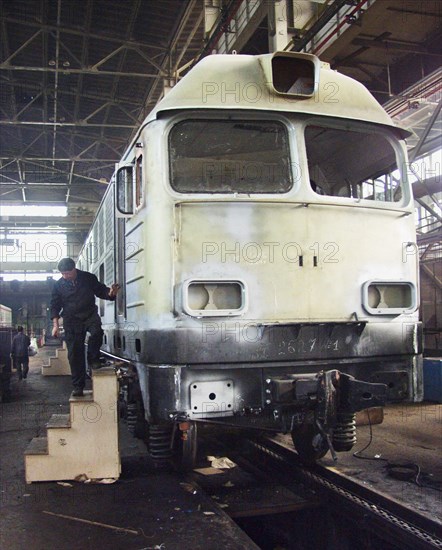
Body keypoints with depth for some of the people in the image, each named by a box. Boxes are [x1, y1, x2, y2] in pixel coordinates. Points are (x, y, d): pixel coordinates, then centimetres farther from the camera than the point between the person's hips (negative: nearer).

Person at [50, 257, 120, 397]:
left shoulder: (89, 278, -1)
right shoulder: (59, 285, 2)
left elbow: (101, 291, 8)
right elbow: (55, 306, 8)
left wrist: (111, 293, -16)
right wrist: (55, 324, -1)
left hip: (90, 315, -1)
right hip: (71, 320, 1)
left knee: (96, 331, -34)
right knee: (74, 354, -1)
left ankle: (93, 359, -7)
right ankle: (78, 386, 9)